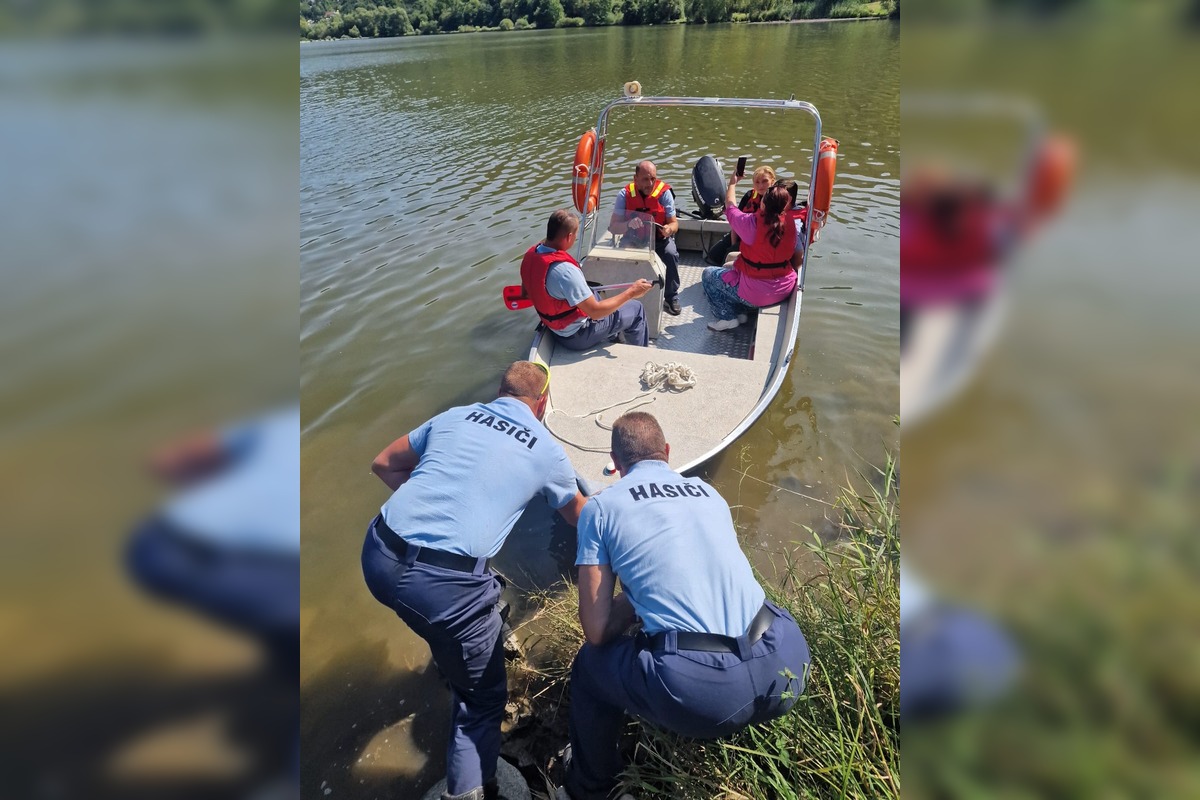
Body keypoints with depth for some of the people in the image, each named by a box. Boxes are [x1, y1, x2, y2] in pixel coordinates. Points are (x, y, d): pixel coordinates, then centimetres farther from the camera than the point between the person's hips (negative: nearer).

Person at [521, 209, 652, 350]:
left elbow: (526, 292, 8)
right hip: (577, 335, -8)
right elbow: (595, 312, -30)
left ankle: (611, 341, 49)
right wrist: (631, 292, -21)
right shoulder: (565, 270, -36)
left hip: (554, 327, 8)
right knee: (636, 309, 6)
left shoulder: (531, 254, -10)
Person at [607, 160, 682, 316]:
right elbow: (613, 227, -18)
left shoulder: (664, 192, -13)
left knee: (671, 254, -30)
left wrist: (669, 229, -35)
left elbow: (674, 223, -9)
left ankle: (671, 298, -10)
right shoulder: (625, 195, -13)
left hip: (660, 239, 0)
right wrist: (629, 224, -41)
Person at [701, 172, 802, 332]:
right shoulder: (790, 223, -7)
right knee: (735, 266, 30)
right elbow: (798, 256, 4)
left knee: (708, 274, 12)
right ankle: (740, 312, 21)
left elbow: (730, 208, 0)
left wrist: (732, 183, 16)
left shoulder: (752, 223, -20)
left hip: (756, 294, -6)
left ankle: (728, 317, 7)